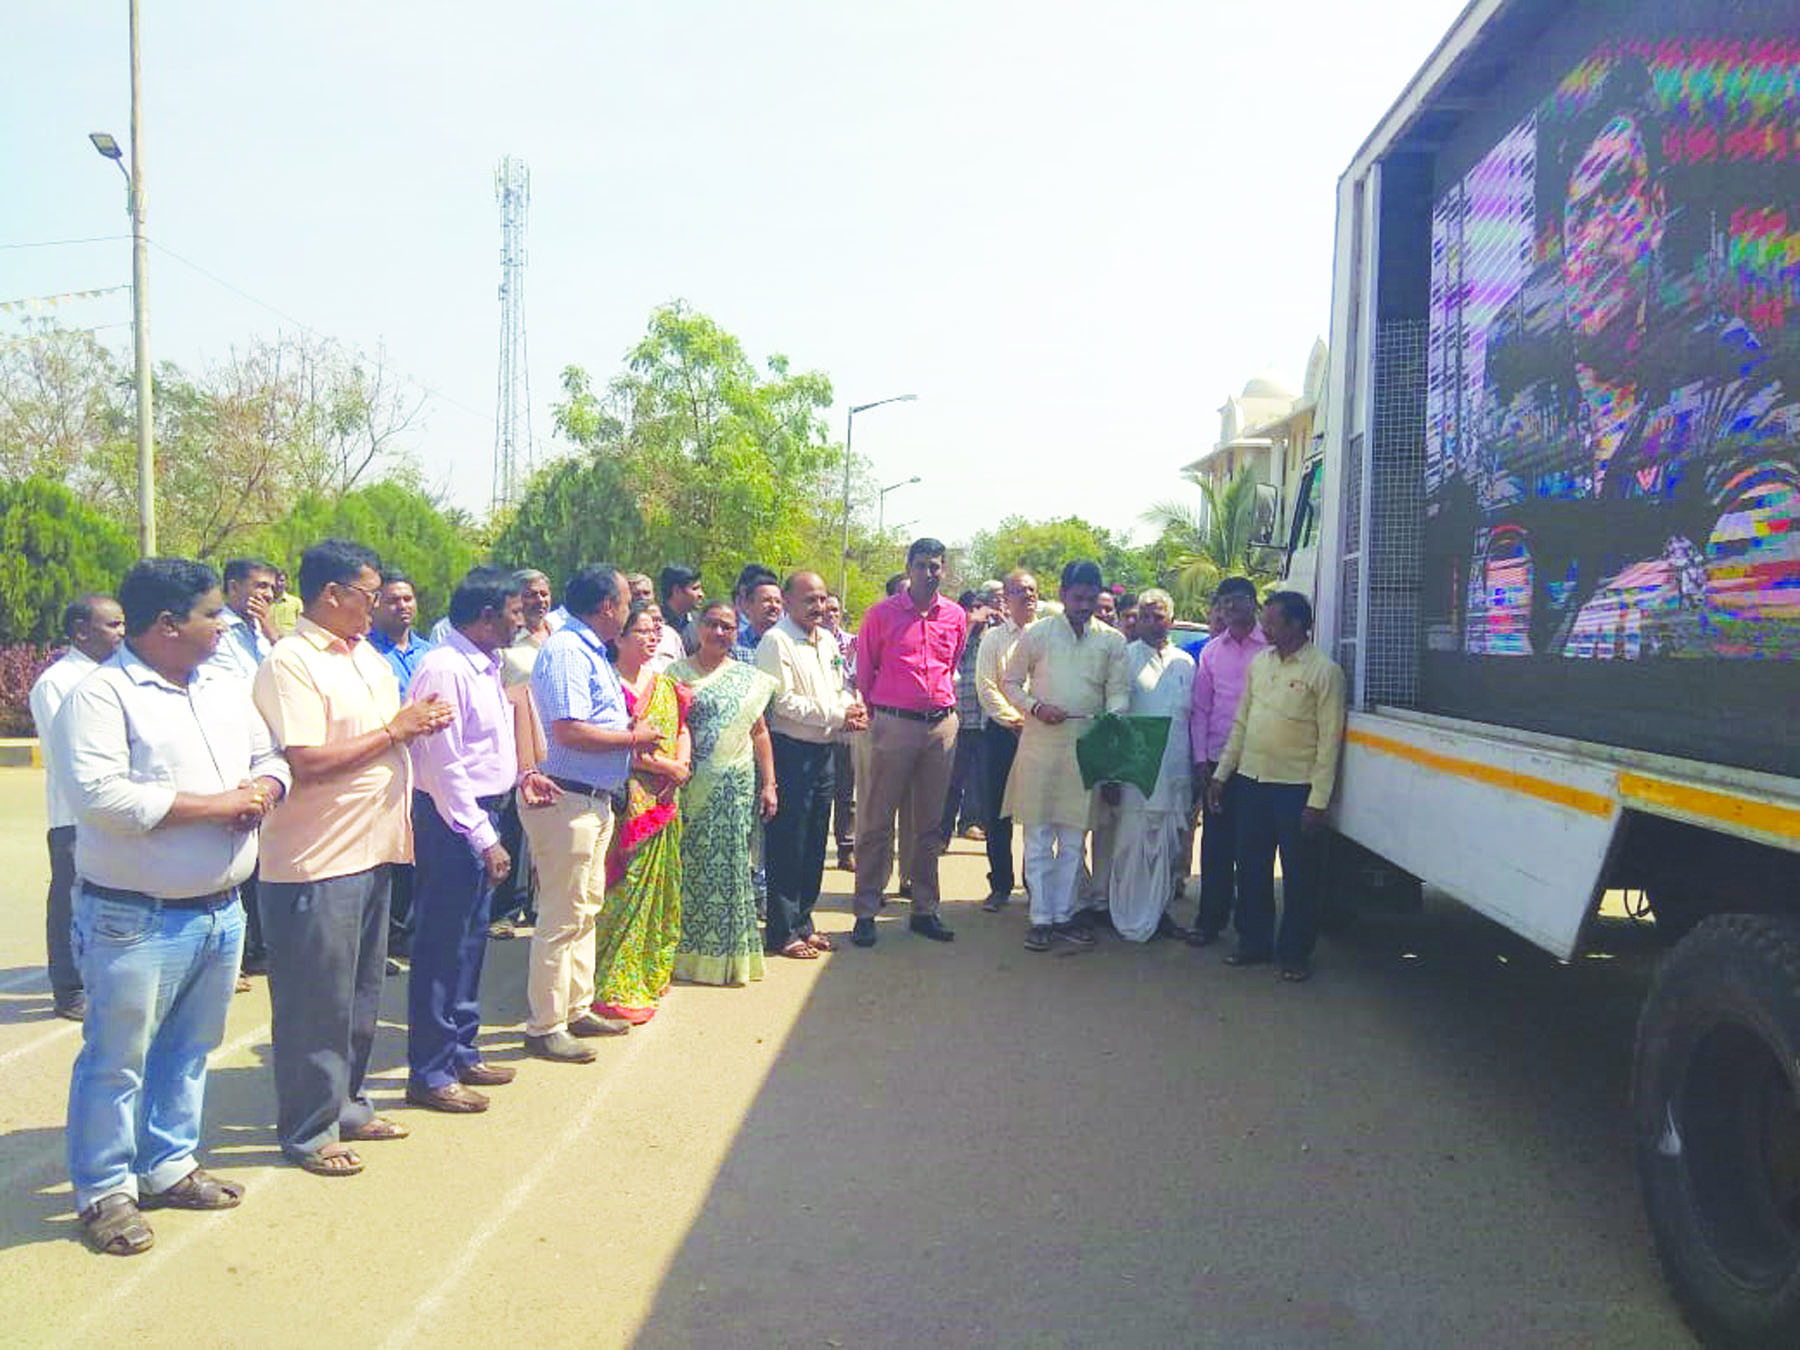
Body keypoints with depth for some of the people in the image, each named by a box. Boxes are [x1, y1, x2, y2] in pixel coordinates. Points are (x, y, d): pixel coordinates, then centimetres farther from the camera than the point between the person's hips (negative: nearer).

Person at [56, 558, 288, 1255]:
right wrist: (214, 804, -21)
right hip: (136, 920, -7)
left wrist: (261, 790, -6)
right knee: (117, 1059, 5)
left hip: (221, 910, 7)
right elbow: (100, 796, -25)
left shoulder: (225, 688, 10)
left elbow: (271, 757, 19)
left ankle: (168, 1166, 34)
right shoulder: (101, 695, -14)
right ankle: (104, 1190, 20)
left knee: (189, 1049, 18)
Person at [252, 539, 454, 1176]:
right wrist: (395, 729, -16)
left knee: (360, 994, 19)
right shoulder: (290, 663, -14)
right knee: (316, 1004, 3)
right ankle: (308, 1131, 16)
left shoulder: (368, 656, 13)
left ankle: (347, 1106, 33)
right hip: (315, 860, -9)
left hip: (373, 849, 9)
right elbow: (308, 762, -23)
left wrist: (421, 722, 1)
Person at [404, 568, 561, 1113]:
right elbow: (443, 767, -22)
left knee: (470, 940, 19)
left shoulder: (485, 667, 11)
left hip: (480, 815, 10)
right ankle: (429, 1074, 12)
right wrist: (484, 839, -21)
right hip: (451, 821, -10)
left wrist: (520, 776, 10)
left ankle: (460, 1052, 33)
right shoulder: (445, 670, -19)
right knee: (443, 946, 0)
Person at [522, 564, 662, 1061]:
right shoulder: (566, 651, -18)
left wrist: (631, 729, 7)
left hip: (595, 800, 11)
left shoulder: (590, 651, 15)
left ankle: (576, 1009, 31)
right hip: (566, 800, -11)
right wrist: (633, 738, -16)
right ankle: (545, 1027, 6)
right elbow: (568, 731, -27)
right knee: (562, 917, -4)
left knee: (586, 909, 18)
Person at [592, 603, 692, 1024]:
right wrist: (666, 765, -15)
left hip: (664, 800, 8)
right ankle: (616, 988, 0)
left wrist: (682, 764, -1)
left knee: (658, 887, 12)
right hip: (626, 800, -8)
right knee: (624, 891, -6)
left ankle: (650, 974, 24)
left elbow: (682, 730, 19)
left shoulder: (664, 684, 15)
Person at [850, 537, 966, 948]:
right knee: (877, 821, -2)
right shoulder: (881, 614, -2)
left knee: (930, 822, 10)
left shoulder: (956, 616, 8)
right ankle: (865, 912, 5)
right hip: (894, 724, -3)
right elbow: (864, 670, 7)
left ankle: (925, 910, 19)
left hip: (942, 725, 4)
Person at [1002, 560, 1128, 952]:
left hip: (1087, 745, 2)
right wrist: (1036, 706, -12)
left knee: (1074, 837, 8)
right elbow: (1010, 682, 6)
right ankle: (1040, 917, 8)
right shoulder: (1038, 633, 1)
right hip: (1041, 742, -2)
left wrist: (1112, 716, -16)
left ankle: (1063, 914, 18)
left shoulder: (1112, 640, 6)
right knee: (1038, 834, 1)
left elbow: (1119, 689, 5)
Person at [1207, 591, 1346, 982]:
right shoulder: (1259, 662, 9)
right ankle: (1254, 942, 26)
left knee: (1298, 875, 5)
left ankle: (1295, 954, 17)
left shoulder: (1324, 671, -9)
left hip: (1295, 788, -6)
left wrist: (1318, 801, -14)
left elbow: (1329, 740, -11)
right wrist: (1221, 774, 12)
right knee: (1250, 868, 12)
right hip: (1252, 781, 6)